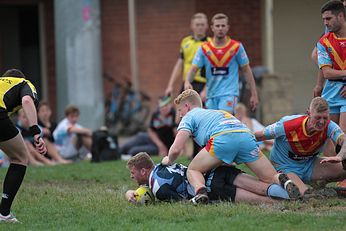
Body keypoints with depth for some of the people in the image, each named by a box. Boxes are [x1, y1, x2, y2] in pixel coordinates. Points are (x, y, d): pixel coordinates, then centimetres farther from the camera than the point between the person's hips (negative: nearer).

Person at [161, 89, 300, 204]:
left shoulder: (189, 117, 24)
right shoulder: (216, 112, 44)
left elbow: (176, 149, 12)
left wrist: (169, 161, 33)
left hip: (222, 138, -5)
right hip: (246, 135, 5)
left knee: (193, 170, 15)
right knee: (271, 178, 9)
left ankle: (200, 191, -17)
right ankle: (282, 181, -25)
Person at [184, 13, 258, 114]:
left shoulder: (236, 47, -1)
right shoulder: (204, 49, 3)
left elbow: (246, 70, 5)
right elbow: (193, 69, -1)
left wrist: (254, 94, 4)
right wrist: (187, 82, -23)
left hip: (229, 93, -4)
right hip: (211, 94, 4)